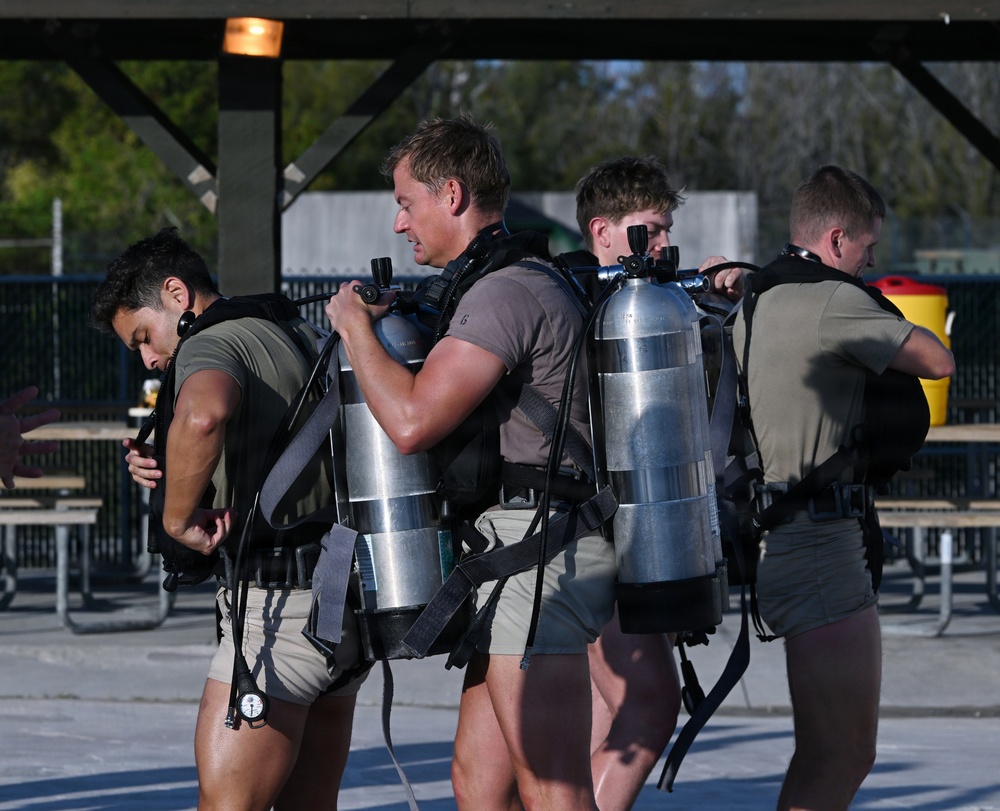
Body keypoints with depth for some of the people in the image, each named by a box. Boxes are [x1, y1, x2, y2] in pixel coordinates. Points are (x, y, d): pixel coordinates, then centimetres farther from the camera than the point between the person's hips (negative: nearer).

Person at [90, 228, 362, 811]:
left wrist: (179, 516, -20)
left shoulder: (211, 345, -10)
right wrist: (166, 470, 11)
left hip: (282, 607, -9)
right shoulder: (303, 338, 19)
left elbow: (203, 416, -35)